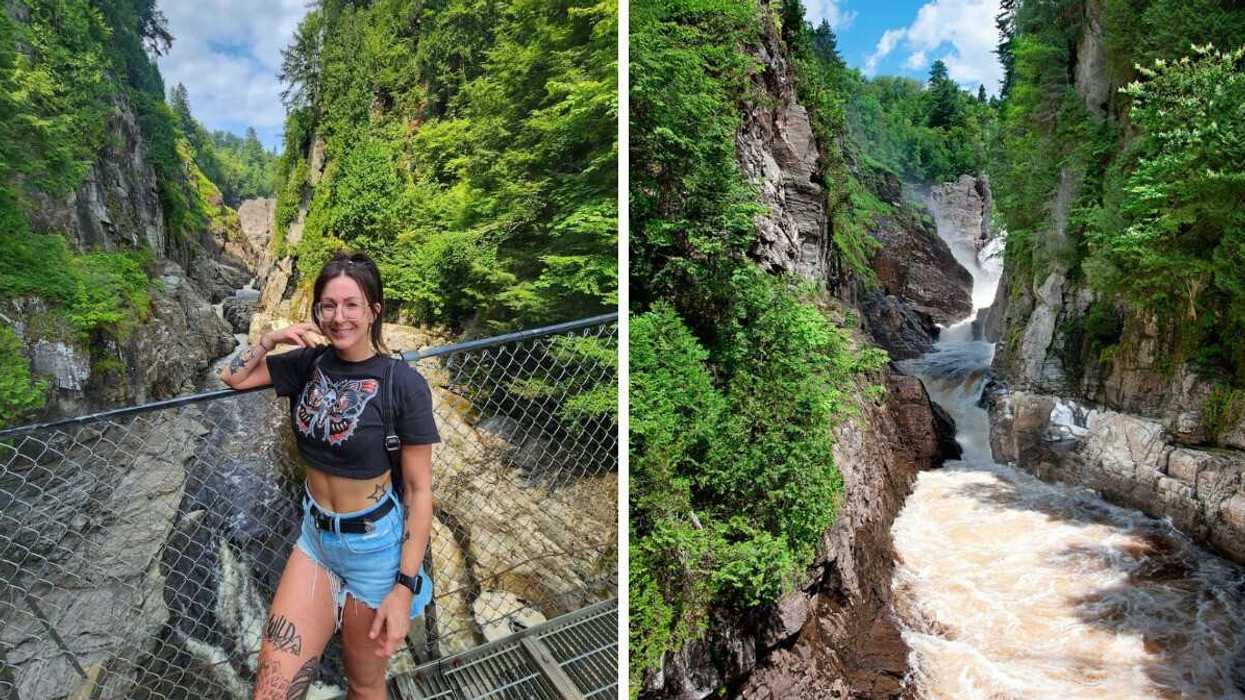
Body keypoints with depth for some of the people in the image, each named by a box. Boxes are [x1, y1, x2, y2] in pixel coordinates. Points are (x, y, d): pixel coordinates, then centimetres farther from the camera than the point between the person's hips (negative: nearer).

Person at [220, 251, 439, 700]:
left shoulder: (402, 384, -18)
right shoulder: (308, 363, -2)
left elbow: (419, 490, -16)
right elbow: (232, 376, 10)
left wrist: (405, 588, -18)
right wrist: (273, 338, -7)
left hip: (374, 545, -4)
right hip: (315, 535, 4)